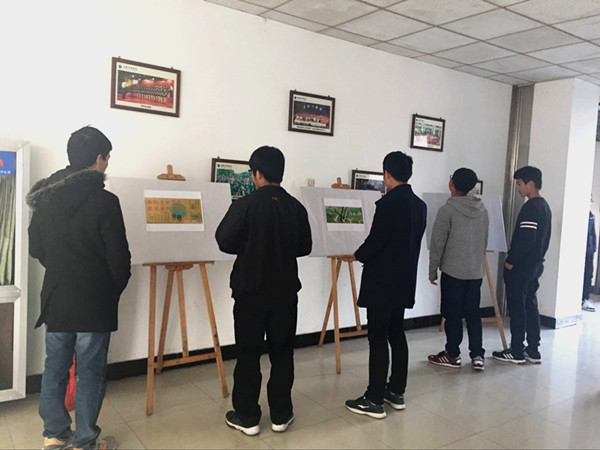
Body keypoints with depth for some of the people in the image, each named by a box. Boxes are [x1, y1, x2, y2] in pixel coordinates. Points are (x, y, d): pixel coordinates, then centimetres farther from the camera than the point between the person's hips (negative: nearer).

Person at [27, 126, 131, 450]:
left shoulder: (45, 197, 2)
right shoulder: (104, 201, -17)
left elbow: (36, 248, 11)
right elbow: (118, 256, -14)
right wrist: (116, 288, 4)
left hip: (55, 297, 6)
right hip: (94, 301, -6)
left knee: (55, 367, 17)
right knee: (90, 371, 7)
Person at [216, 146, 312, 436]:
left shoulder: (245, 205, -13)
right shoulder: (296, 207, -1)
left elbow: (224, 242, -9)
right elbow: (305, 247, 7)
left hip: (250, 290, -3)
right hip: (285, 291, 3)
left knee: (248, 354, 9)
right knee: (282, 353, 12)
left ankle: (247, 417, 18)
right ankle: (281, 415, 22)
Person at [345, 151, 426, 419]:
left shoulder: (388, 204, -19)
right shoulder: (420, 205, 7)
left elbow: (374, 242, -18)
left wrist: (357, 255, 2)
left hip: (382, 282, -8)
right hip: (404, 281, 9)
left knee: (378, 339, -2)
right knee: (397, 335, 16)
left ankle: (374, 401, 6)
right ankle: (396, 392, 25)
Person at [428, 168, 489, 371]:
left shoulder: (447, 210, -12)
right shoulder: (482, 209, 6)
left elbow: (437, 244, -11)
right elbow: (485, 241, 14)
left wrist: (432, 271, -2)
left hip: (453, 271, -6)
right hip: (476, 272, 6)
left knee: (452, 314, 5)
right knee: (473, 313, 13)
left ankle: (452, 355, 16)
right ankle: (477, 355, 13)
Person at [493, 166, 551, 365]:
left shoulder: (530, 208, -19)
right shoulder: (545, 206, 13)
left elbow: (525, 240, -25)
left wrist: (511, 261, -15)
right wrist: (537, 258, 20)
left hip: (521, 267, -10)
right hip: (536, 264, 10)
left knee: (517, 308, -1)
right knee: (530, 306, 14)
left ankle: (516, 352, 7)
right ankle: (533, 351, 20)